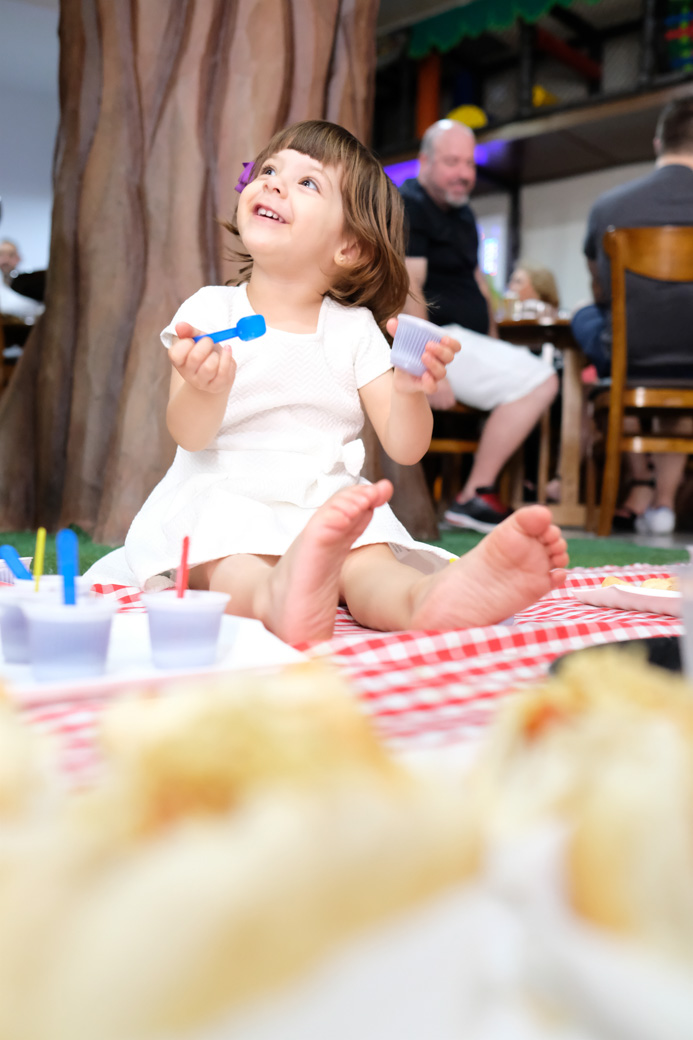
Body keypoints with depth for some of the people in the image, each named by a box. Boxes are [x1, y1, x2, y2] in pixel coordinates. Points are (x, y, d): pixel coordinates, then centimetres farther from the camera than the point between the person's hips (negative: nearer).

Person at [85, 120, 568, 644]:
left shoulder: (355, 329, 7)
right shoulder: (209, 310, 5)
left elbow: (403, 448, 2)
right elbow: (190, 437, -6)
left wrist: (410, 391, -20)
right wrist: (208, 387, -29)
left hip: (327, 503, 2)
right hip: (224, 497, -1)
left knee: (369, 565, -32)